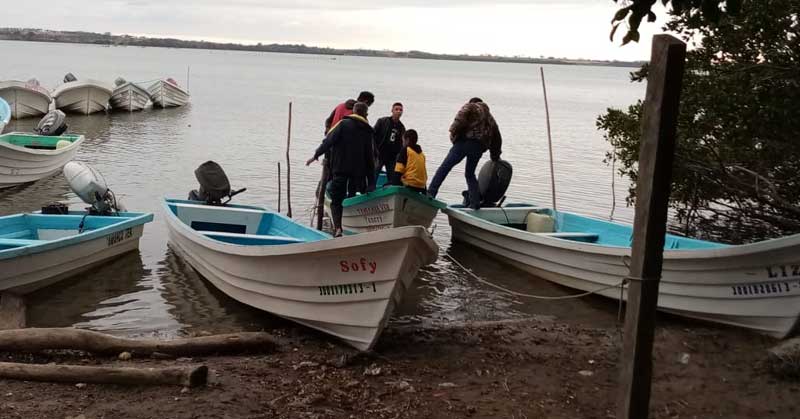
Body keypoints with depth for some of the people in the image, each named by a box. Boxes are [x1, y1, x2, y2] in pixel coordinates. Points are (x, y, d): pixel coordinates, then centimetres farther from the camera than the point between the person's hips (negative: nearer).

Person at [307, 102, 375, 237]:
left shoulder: (344, 124, -2)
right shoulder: (368, 131, 9)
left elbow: (329, 141, -8)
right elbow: (369, 155, 9)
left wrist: (316, 155, 1)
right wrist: (370, 174, 14)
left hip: (340, 167, -3)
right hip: (358, 170, 3)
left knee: (336, 200, 3)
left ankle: (337, 227, -14)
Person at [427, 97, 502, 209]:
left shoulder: (470, 106, 16)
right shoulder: (489, 117, 33)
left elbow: (460, 118, -7)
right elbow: (497, 138, 34)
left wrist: (453, 133, -5)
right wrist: (495, 156, 40)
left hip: (466, 140, -5)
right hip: (480, 146, 6)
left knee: (445, 167, -5)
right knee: (470, 174, 17)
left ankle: (430, 193, -15)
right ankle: (475, 203, 8)